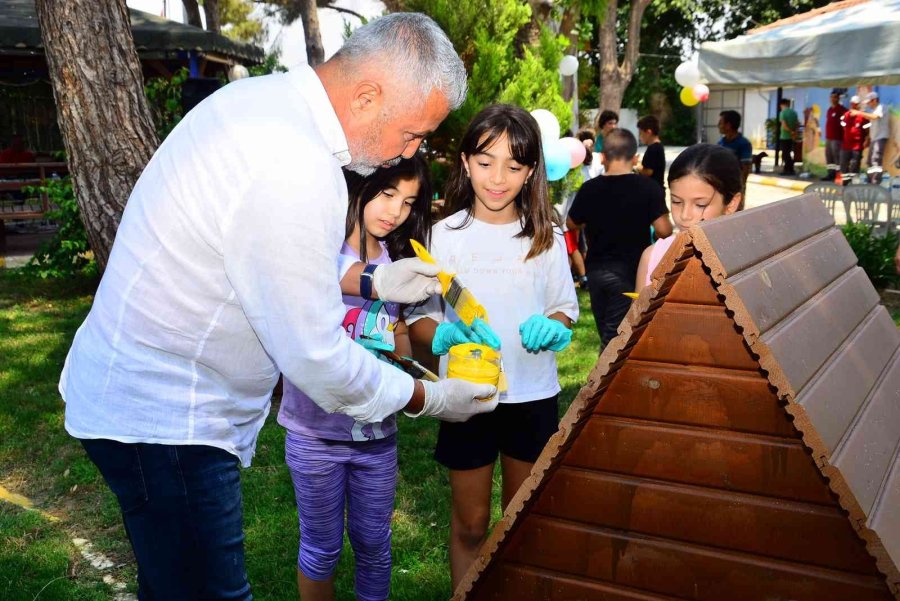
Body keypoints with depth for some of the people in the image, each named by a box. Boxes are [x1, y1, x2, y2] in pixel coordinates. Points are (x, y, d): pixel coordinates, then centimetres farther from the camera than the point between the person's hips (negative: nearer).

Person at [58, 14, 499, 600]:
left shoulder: (261, 96, 2)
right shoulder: (297, 170, -29)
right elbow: (315, 357, -22)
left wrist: (369, 280, 8)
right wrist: (429, 398, -7)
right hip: (161, 415, -10)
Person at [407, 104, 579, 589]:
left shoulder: (545, 238, 0)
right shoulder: (446, 235, -6)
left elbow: (566, 309, 8)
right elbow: (419, 317, -5)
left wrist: (551, 327, -15)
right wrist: (444, 335, -27)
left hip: (533, 396, 2)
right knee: (470, 525, 12)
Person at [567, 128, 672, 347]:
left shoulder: (589, 189, -4)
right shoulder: (648, 188, -12)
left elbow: (572, 224, 9)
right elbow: (664, 231, -14)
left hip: (596, 270, 3)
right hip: (630, 271, -3)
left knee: (606, 333, 19)